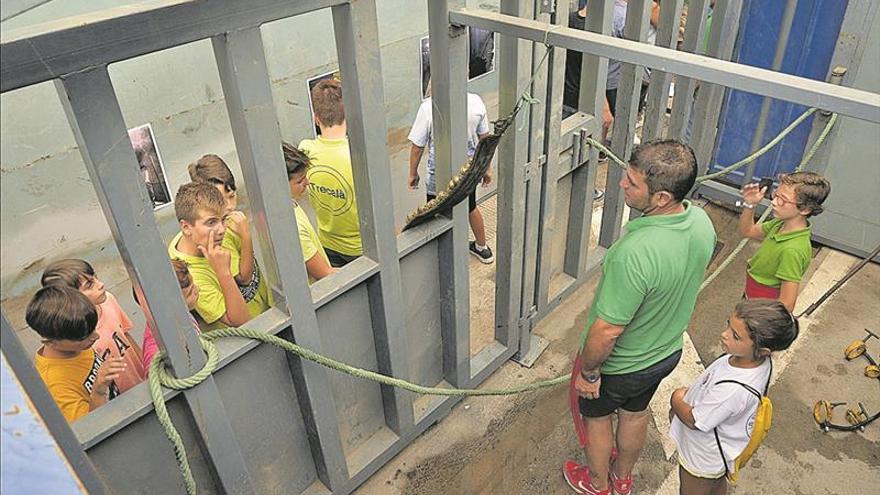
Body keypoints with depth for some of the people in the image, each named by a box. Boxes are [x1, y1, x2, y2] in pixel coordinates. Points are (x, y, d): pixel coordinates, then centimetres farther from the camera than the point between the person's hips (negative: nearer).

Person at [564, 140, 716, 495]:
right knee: (635, 413, 31)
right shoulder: (702, 222, -16)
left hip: (619, 366, -7)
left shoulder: (635, 253, -43)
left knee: (597, 418, 23)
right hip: (666, 352, 7)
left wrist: (588, 372, -15)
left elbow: (607, 331, -33)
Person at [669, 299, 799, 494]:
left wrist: (677, 400, -12)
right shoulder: (759, 360, -21)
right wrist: (690, 393, -4)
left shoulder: (733, 390, -46)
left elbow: (693, 421, -29)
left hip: (702, 459, -6)